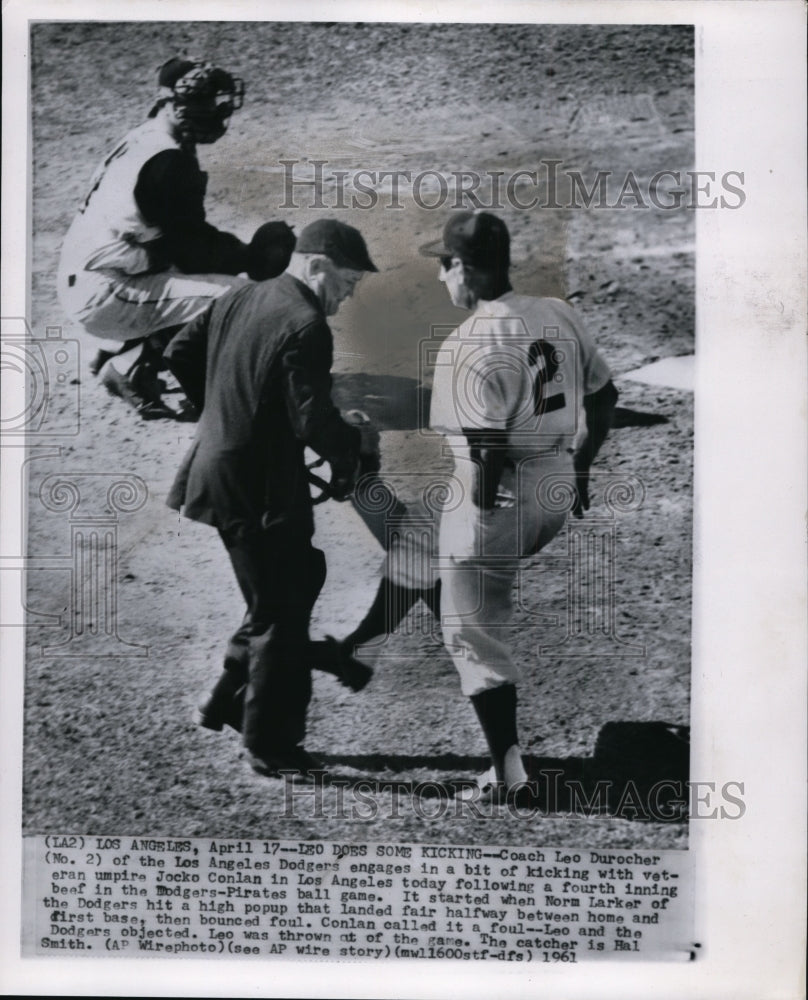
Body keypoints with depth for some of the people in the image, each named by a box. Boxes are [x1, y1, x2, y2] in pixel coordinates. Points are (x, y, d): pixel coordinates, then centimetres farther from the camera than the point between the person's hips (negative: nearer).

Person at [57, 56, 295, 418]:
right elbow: (189, 246, -16)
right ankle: (132, 369, -8)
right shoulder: (167, 160, -18)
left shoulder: (142, 138, 11)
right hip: (102, 294, -10)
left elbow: (180, 235, 15)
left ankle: (115, 350, 19)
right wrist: (252, 258, -4)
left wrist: (241, 251, 5)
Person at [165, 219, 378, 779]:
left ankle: (228, 698, 31)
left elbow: (179, 354, 14)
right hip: (263, 491, -9)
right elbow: (314, 421, -24)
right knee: (281, 617, 4)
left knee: (299, 579, 23)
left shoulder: (239, 300, 7)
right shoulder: (306, 328, -19)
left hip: (219, 474, 9)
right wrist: (351, 452, -5)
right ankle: (271, 747, 18)